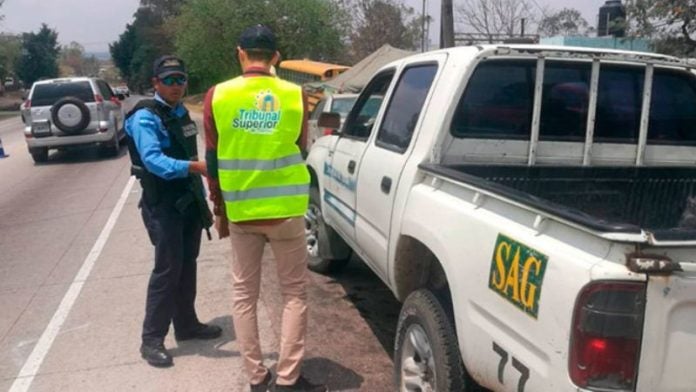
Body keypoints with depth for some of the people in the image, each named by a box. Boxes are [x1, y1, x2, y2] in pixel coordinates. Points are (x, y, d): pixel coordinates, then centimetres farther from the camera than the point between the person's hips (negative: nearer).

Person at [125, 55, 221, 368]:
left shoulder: (181, 113, 11)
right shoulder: (145, 117, -14)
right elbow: (153, 160, -30)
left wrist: (202, 198, 17)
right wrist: (195, 166, -43)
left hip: (189, 200, 8)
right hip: (163, 204, -8)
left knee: (187, 265, 14)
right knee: (168, 269, -7)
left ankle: (186, 325, 27)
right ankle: (152, 339, 4)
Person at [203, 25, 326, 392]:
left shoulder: (218, 96, -2)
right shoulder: (295, 96, -3)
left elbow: (213, 159, 3)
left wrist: (219, 207, 14)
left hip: (240, 211, 1)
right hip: (285, 210, -1)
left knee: (244, 295, 14)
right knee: (294, 293, 11)